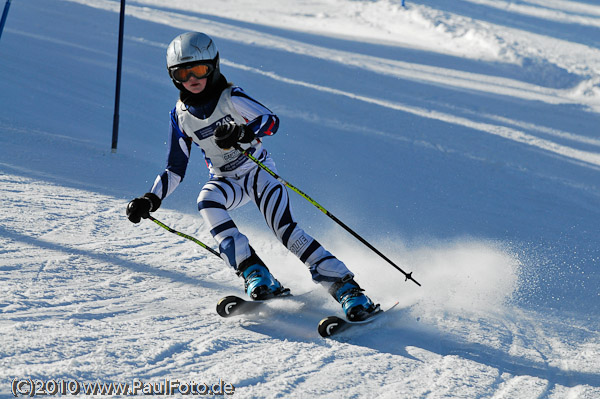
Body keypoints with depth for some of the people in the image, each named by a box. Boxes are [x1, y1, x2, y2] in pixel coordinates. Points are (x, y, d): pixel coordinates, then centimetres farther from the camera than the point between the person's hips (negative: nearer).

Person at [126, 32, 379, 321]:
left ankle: (346, 287, -23)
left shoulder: (231, 97, -14)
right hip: (226, 180, 4)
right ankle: (254, 273, -34)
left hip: (258, 170, -4)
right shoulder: (181, 116, -2)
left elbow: (271, 120, -29)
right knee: (207, 202, -30)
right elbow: (175, 170, 5)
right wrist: (151, 199, -9)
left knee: (285, 229, -22)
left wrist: (242, 132, -48)